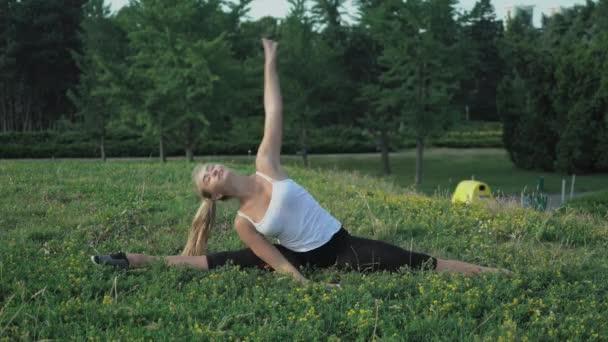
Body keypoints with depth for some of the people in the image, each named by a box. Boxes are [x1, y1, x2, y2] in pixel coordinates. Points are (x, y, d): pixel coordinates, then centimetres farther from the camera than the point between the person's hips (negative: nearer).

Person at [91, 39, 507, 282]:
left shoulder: (266, 165, -6)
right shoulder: (243, 222, -5)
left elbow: (274, 114, -8)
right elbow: (278, 263, -7)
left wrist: (270, 62, -10)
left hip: (341, 247, 0)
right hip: (304, 259, 0)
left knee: (419, 262, -10)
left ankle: (494, 274, -8)